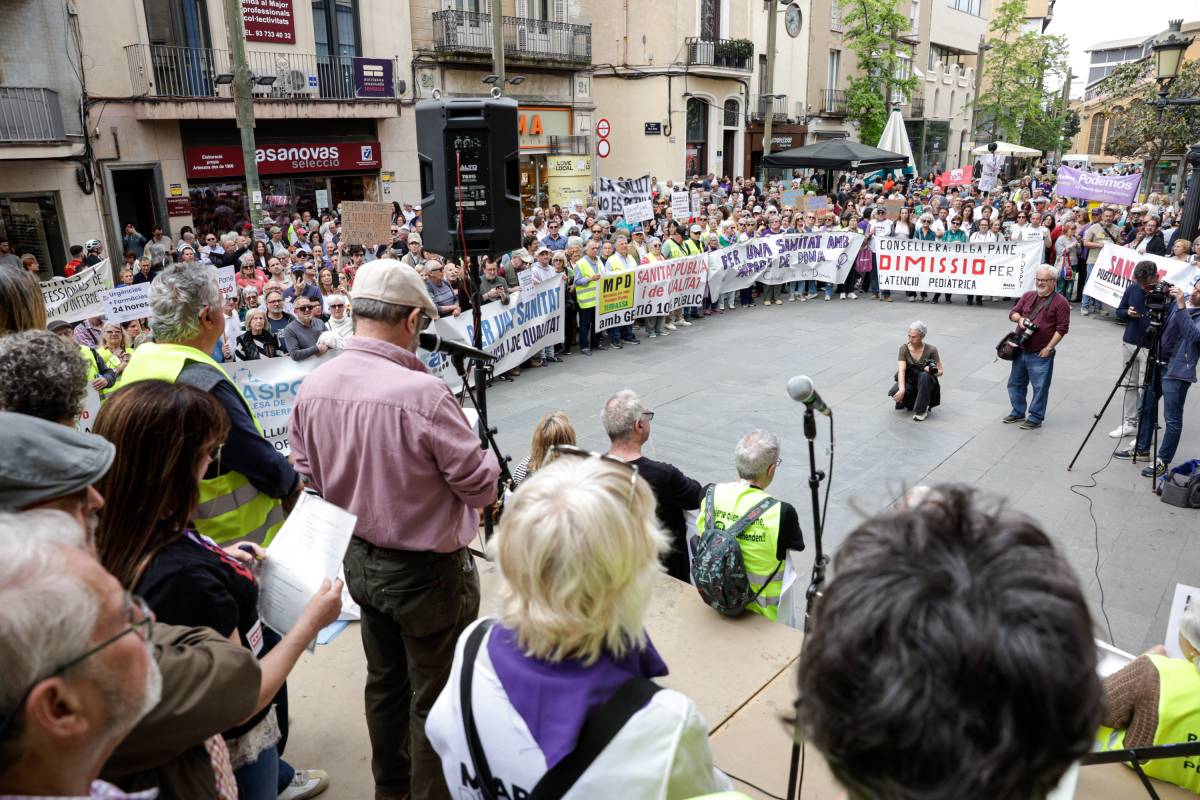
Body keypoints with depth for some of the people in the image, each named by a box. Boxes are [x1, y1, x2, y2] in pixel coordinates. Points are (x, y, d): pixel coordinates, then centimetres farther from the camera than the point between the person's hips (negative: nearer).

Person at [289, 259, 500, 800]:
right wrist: (484, 457, 1)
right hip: (426, 570, -7)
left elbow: (308, 474, 5)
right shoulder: (422, 393, -30)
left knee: (384, 680, 27)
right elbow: (481, 486, -20)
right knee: (435, 695, 14)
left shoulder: (312, 387, -8)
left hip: (359, 560, 8)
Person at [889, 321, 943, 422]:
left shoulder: (931, 350, -14)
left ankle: (922, 410, -22)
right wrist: (902, 390, -38)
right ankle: (910, 402, 3)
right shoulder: (904, 348, -11)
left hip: (926, 383, -1)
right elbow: (901, 370, -22)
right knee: (895, 392, -32)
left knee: (924, 376, -37)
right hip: (909, 382, 1)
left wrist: (932, 371, -31)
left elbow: (940, 371, -6)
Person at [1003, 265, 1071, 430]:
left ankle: (1035, 418, 11)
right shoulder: (1028, 296, 11)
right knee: (1015, 383, 15)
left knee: (1040, 387, 0)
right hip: (1020, 350, 6)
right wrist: (1020, 318, -11)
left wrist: (1049, 348, -14)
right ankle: (1018, 412, 31)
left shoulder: (1060, 302, -6)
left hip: (1041, 354, -6)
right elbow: (1013, 313, 13)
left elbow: (1062, 328, -10)